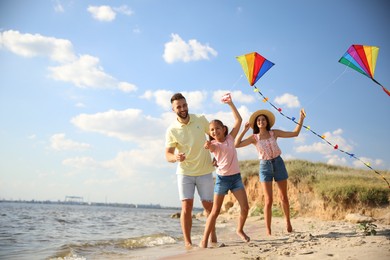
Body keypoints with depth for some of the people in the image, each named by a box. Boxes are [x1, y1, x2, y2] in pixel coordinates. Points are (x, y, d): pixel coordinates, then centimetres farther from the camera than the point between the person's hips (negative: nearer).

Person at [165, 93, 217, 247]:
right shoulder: (172, 130, -10)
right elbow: (168, 155, -10)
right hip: (185, 173, -1)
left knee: (208, 206, 8)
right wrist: (175, 157, -33)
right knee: (186, 207, -9)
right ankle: (187, 242, 0)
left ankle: (213, 236, 28)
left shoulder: (200, 120, -5)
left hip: (205, 171, 2)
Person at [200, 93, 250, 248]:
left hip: (236, 177, 4)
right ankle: (204, 240, -3)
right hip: (222, 178, -3)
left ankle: (240, 230, 25)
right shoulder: (213, 144, -4)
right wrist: (207, 146, -53)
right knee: (215, 211, -6)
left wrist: (230, 103, -2)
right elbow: (212, 148, -29)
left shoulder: (230, 138, 5)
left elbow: (238, 120, 0)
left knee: (245, 207, -1)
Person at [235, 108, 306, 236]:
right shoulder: (254, 138, -2)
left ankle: (288, 223, 34)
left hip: (278, 163, 2)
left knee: (284, 197, 12)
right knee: (268, 201, -6)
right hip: (265, 166, -1)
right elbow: (236, 144, -11)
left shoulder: (274, 133, 1)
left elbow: (295, 133, 3)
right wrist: (244, 130, -11)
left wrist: (301, 119, -5)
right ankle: (268, 231, 2)